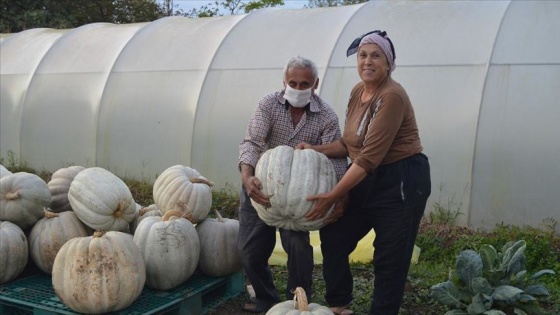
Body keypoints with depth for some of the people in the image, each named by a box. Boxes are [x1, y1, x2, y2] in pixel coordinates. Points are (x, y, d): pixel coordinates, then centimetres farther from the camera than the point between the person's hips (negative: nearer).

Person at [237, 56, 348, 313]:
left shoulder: (326, 117, -11)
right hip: (259, 187, 1)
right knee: (250, 249, 5)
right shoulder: (269, 104, -11)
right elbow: (252, 142, -21)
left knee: (297, 245, -12)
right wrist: (247, 176, -40)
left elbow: (335, 158, -16)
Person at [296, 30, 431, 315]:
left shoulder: (392, 96, -21)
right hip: (366, 179, 9)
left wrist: (332, 196, -23)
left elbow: (370, 157, -25)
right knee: (333, 237, 12)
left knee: (389, 259, 4)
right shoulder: (357, 92, 6)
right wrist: (315, 150, -1)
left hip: (402, 182, -9)